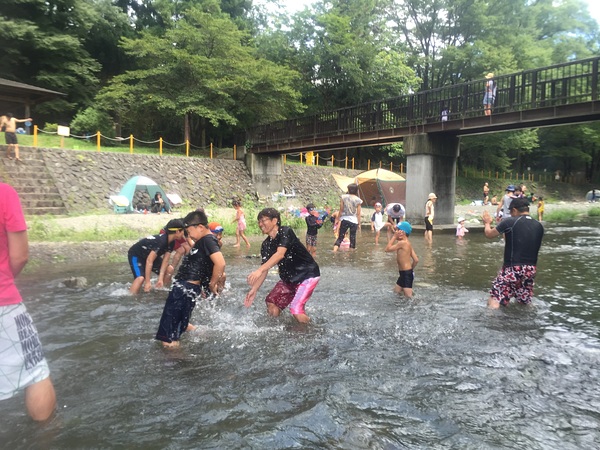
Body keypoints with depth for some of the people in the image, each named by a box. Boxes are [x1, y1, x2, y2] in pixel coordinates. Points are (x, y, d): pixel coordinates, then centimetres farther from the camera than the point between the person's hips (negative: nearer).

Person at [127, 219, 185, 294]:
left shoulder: (171, 242, -10)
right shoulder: (161, 241, -36)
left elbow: (165, 260, -10)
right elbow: (149, 261, -36)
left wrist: (160, 278, -18)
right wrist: (148, 281, -34)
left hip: (150, 254, 9)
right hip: (136, 255, -9)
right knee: (141, 278, -29)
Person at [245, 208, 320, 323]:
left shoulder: (285, 232, -19)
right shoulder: (266, 245, 2)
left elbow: (280, 254, -34)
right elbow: (265, 270, 2)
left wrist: (259, 270, -45)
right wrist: (254, 290, -7)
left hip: (307, 274, -7)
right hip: (288, 278, 8)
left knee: (296, 310, -20)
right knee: (272, 306, -3)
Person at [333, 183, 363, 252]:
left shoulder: (344, 197, -4)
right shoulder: (358, 200, -5)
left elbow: (341, 210, 0)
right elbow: (358, 214, -3)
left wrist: (338, 219, 12)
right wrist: (359, 223, 5)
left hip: (344, 219, 1)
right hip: (354, 221, -1)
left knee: (340, 237, 7)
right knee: (353, 238, 10)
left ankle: (334, 252, -7)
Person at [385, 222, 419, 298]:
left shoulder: (402, 243, -20)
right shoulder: (407, 243, 8)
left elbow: (387, 249, -20)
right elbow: (416, 260, 9)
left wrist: (394, 236, -15)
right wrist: (411, 269, 22)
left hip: (406, 274, -10)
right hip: (404, 273, 10)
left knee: (409, 297, -5)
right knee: (396, 291, 21)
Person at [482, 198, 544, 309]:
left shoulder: (509, 222, -10)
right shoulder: (539, 226, 6)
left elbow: (489, 234, 1)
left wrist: (487, 223, 23)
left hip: (513, 269, -6)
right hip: (531, 270, 6)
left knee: (493, 302, -4)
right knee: (525, 303, 23)